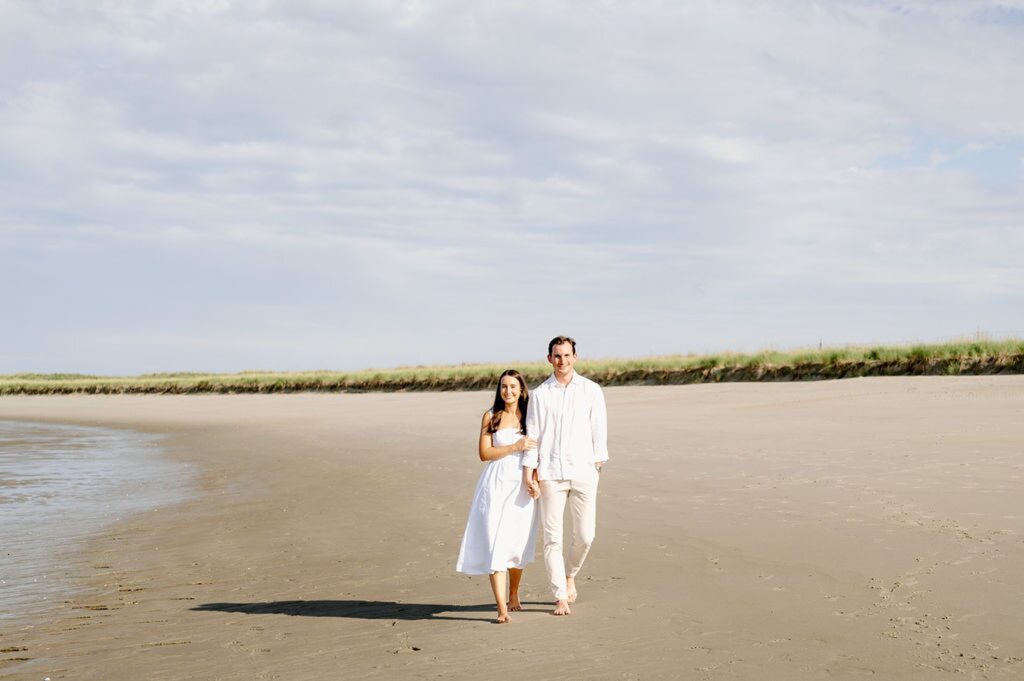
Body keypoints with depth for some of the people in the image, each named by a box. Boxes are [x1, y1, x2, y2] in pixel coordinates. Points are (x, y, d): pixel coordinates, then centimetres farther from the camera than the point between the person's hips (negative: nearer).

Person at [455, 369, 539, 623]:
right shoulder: (491, 417, 3)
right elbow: (484, 453, -2)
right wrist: (515, 447, -12)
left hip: (522, 486, 1)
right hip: (496, 485, -1)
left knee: (518, 544, 10)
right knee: (495, 544, -9)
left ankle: (514, 594, 33)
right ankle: (502, 608, -12)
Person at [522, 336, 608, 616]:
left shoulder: (591, 390, 7)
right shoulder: (540, 394, 6)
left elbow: (599, 430, 8)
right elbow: (532, 434, 5)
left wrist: (598, 464, 2)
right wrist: (528, 471, -2)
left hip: (583, 472, 0)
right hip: (550, 474, 0)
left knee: (585, 535, 1)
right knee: (552, 538, -1)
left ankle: (570, 575, 30)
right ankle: (560, 597, 8)